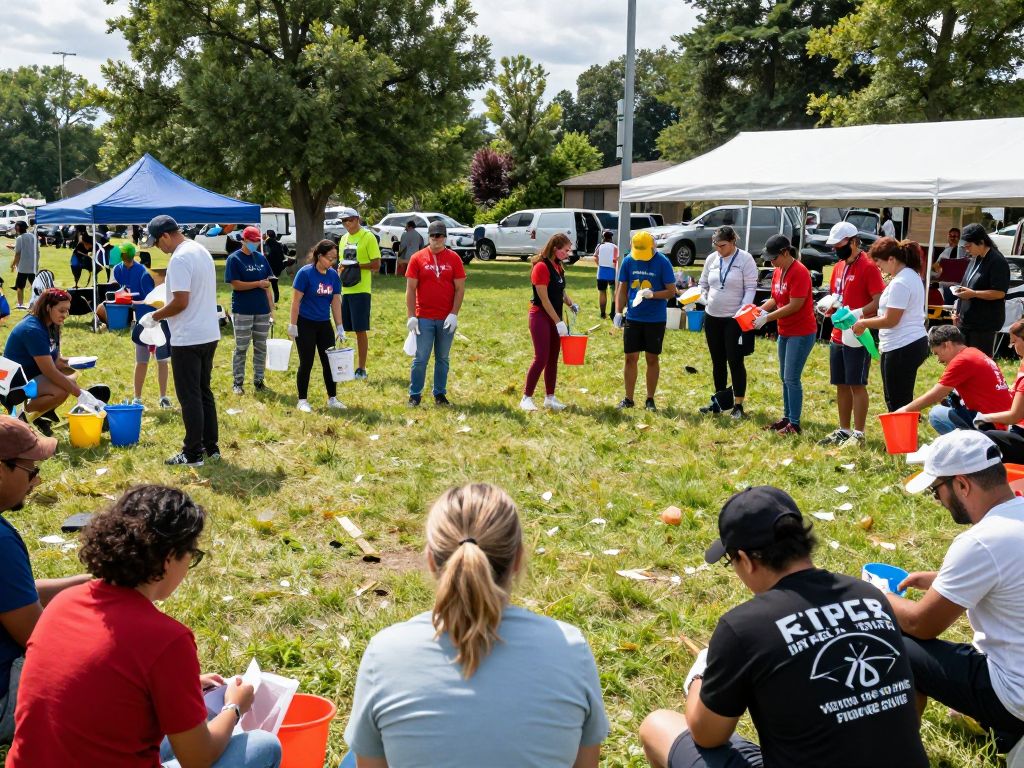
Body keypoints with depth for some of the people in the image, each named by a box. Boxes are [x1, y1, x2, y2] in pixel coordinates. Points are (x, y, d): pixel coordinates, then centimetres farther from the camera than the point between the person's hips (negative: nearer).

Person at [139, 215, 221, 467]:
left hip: (187, 340, -9)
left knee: (190, 397, -1)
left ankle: (193, 454, 5)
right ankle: (211, 446, 22)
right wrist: (164, 308, 20)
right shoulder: (202, 251, 11)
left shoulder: (180, 259, -18)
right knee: (204, 392, 17)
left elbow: (181, 302, -23)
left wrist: (154, 316, -9)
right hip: (209, 335, 9)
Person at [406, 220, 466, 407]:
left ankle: (440, 394, 19)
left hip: (447, 319, 1)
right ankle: (414, 395, 10)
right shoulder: (417, 258, 1)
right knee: (421, 358, 1)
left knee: (442, 358, 10)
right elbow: (410, 289, 0)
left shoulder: (454, 258, 2)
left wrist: (454, 314, -8)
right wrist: (411, 316, -6)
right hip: (424, 318, -1)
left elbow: (460, 288, 1)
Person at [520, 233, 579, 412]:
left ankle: (550, 398, 17)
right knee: (541, 358, -10)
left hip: (554, 317, 8)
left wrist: (571, 304, 3)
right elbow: (544, 299, -19)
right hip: (541, 316, -8)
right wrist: (558, 322, -18)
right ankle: (526, 398, -3)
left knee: (553, 358, 10)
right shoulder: (542, 267, -16)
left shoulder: (558, 267, 11)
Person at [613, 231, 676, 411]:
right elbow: (622, 288, 6)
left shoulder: (662, 262, -9)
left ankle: (650, 400, 17)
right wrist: (618, 312, -4)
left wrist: (652, 294, -25)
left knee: (652, 359, 6)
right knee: (631, 358, 5)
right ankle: (628, 399, 15)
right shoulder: (628, 260, 0)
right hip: (632, 317, 2)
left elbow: (671, 291, -8)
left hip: (656, 319, -2)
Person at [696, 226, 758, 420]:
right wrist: (700, 299, -4)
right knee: (718, 361, 13)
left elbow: (750, 288, -11)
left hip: (735, 319, -5)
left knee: (735, 361, -3)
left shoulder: (745, 259, -9)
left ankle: (738, 405, 5)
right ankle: (718, 401, 23)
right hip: (712, 317, 6)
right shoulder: (712, 259, 6)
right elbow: (703, 284, 15)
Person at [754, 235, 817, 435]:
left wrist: (767, 318, -20)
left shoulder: (799, 272, -19)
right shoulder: (778, 271, 7)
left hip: (801, 332, -9)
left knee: (791, 378, -8)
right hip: (784, 332, 9)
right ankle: (787, 417, 25)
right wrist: (760, 309, -5)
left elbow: (794, 306, -23)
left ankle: (794, 424, -1)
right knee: (784, 377, 14)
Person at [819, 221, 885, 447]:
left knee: (857, 385, -3)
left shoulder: (868, 266, -12)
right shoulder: (838, 267, 13)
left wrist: (857, 313, -29)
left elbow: (879, 302, -17)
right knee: (841, 385, 13)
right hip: (838, 336, 8)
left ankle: (858, 435, 3)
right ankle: (844, 430, 22)